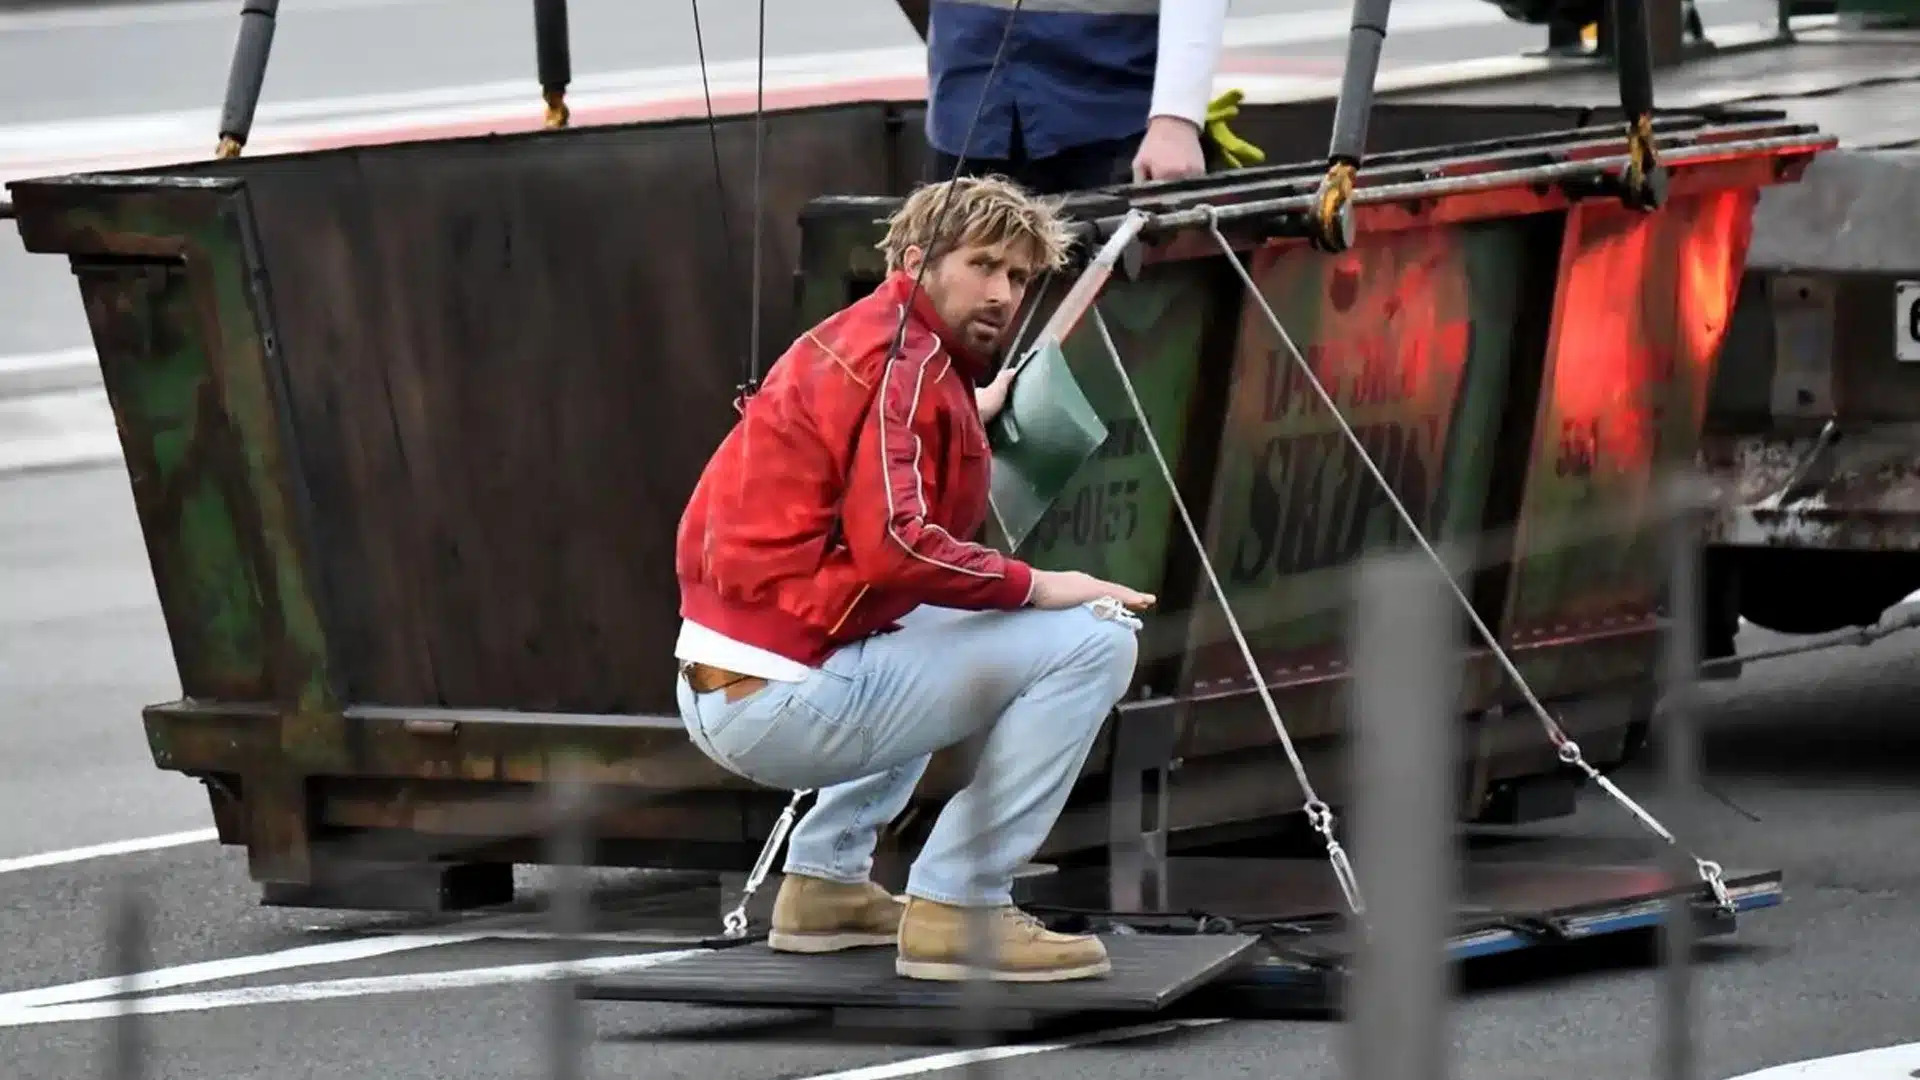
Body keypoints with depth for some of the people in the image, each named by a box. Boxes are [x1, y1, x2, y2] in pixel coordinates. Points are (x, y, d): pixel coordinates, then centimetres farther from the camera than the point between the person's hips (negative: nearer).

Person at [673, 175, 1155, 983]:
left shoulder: (852, 339, 17)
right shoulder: (909, 360, -12)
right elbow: (892, 545, -24)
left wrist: (965, 425, 33)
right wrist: (1033, 585, -14)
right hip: (783, 699, -10)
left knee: (944, 636, 38)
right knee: (1094, 640, -12)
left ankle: (826, 880, 27)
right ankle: (958, 909, -9)